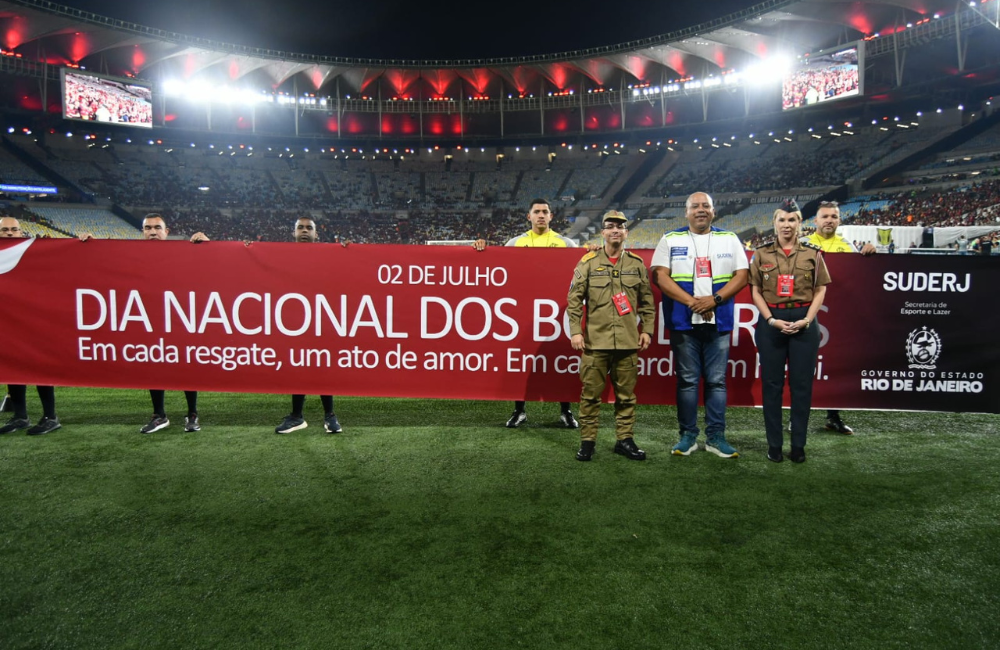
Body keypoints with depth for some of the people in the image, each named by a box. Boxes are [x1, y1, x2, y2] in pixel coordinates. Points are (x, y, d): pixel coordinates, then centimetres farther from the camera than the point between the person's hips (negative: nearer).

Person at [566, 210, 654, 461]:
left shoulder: (637, 263, 9)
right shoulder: (588, 262, 2)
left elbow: (647, 301, 13)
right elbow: (574, 299, 0)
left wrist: (646, 329, 7)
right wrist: (575, 331, -7)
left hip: (628, 341, 2)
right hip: (595, 340, -2)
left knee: (626, 393, 9)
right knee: (591, 393, 2)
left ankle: (624, 439, 21)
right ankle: (587, 440, 13)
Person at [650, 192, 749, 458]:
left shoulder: (729, 239, 11)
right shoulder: (670, 240, 6)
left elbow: (742, 275, 4)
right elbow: (659, 275, -4)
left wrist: (715, 299, -12)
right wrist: (691, 301, -13)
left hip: (719, 322, 1)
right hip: (683, 323, -1)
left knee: (717, 381, 4)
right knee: (687, 380, 4)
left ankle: (715, 436, 13)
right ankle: (688, 435, 13)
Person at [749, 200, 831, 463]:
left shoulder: (812, 254, 5)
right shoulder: (761, 254, 5)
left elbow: (820, 290, 4)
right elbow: (756, 291, 2)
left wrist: (806, 319, -10)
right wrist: (771, 320, -10)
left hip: (804, 322, 0)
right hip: (771, 322, 0)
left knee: (801, 384, 4)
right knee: (771, 383, 3)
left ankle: (798, 445, 14)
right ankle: (774, 444, 13)